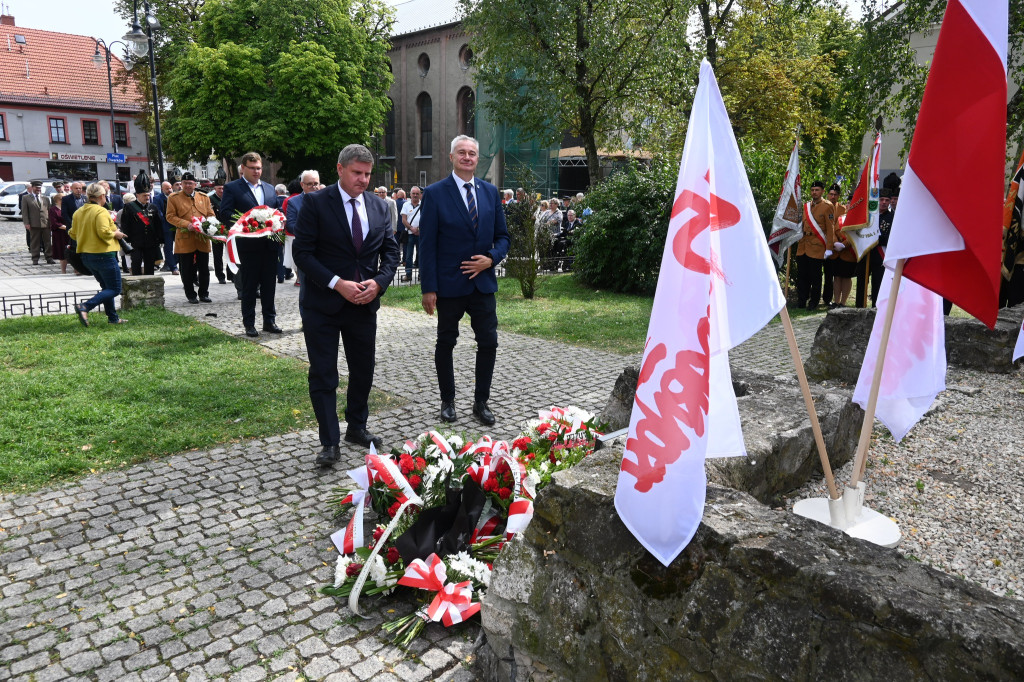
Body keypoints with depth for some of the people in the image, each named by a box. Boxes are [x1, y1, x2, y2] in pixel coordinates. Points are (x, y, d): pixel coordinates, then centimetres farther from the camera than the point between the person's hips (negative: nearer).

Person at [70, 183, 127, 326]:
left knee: (106, 287, 19)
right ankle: (85, 307, -18)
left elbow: (73, 234, 12)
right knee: (114, 289, -2)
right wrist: (115, 234, -8)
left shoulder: (78, 212, 9)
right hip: (103, 255, -9)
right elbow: (104, 232, -26)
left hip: (86, 255, 9)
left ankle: (113, 318, 20)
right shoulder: (101, 212, -15)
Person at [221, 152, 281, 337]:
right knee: (249, 286, 3)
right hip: (248, 244, -4)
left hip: (270, 243, 4)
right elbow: (225, 212, -8)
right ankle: (249, 323, 12)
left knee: (269, 284, 9)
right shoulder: (232, 188, 1)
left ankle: (270, 321, 19)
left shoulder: (270, 188, 16)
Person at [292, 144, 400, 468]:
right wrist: (337, 283, -20)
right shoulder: (315, 203, -7)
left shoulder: (380, 206, 6)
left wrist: (378, 282, -10)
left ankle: (356, 427, 33)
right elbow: (302, 252, -11)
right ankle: (330, 442, 9)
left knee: (363, 369, 14)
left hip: (364, 303, 4)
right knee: (323, 375, 0)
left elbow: (391, 251, 8)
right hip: (323, 304, -4)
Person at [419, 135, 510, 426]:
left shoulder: (490, 192, 7)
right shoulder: (435, 193, -5)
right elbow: (427, 245, -8)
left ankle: (481, 402, 19)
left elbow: (502, 236, 11)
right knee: (446, 344, 10)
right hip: (449, 283, -3)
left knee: (488, 343, 3)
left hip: (483, 281, 3)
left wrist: (491, 259, -10)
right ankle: (448, 401, 26)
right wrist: (428, 287, -12)